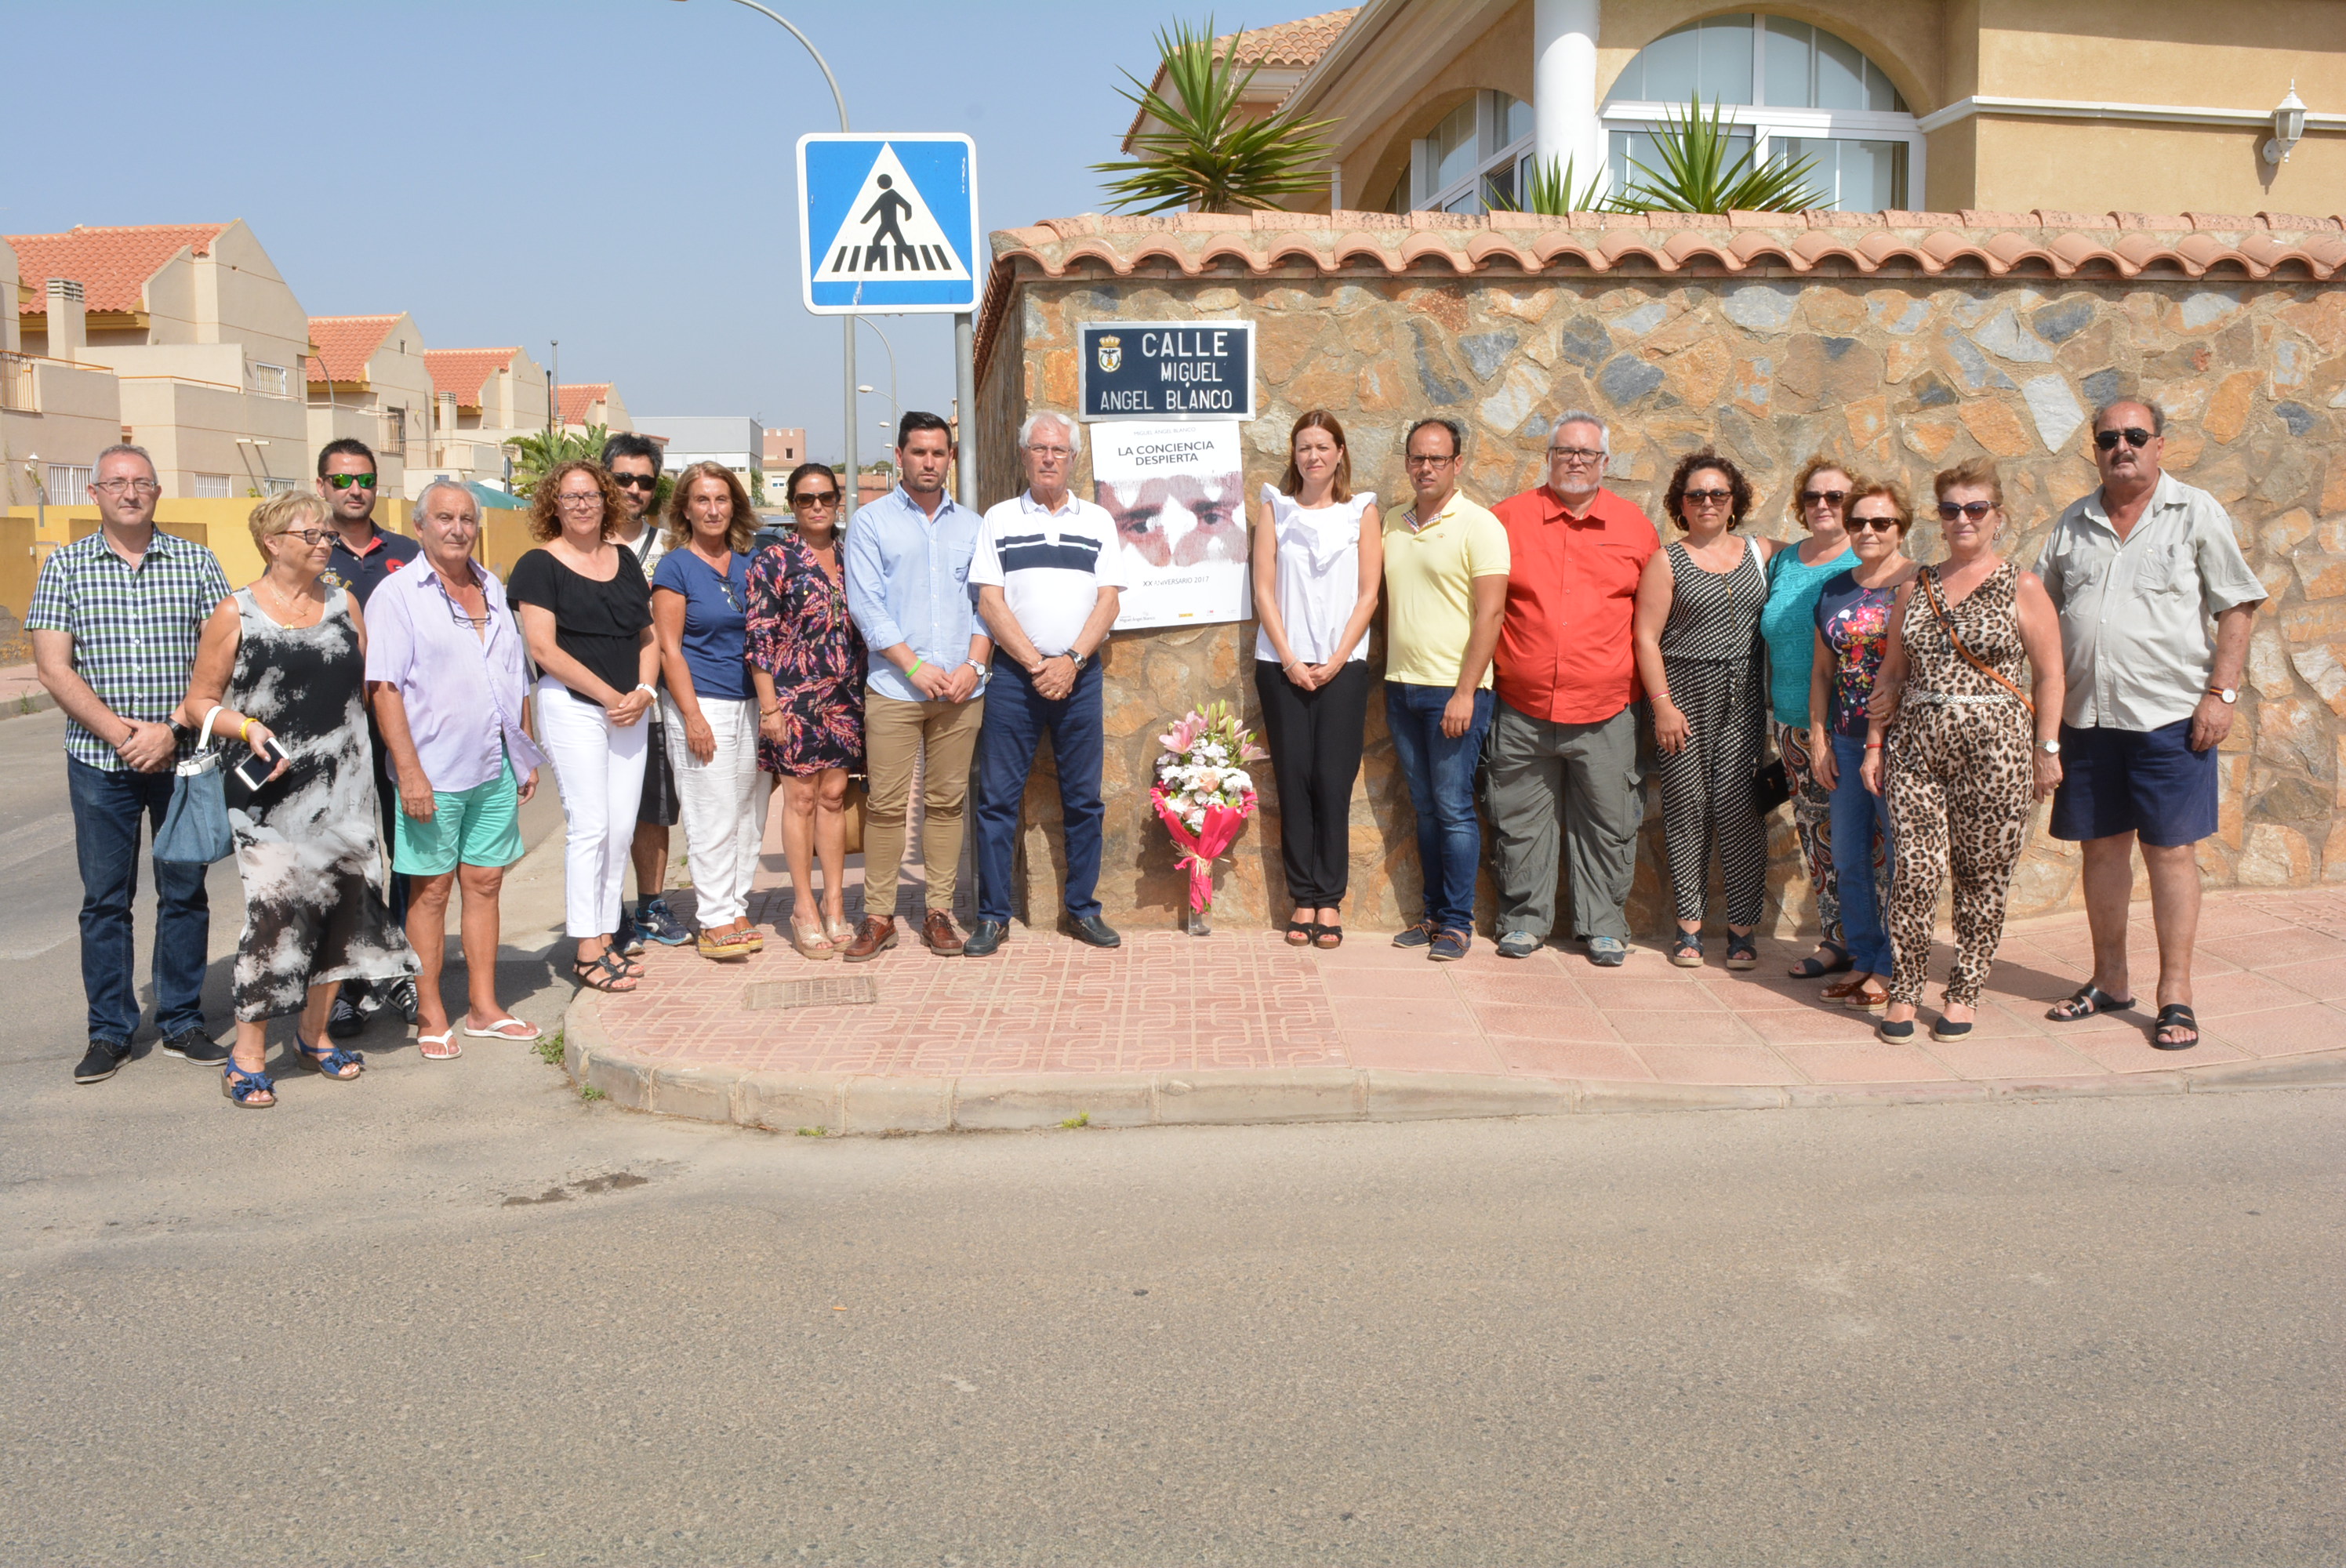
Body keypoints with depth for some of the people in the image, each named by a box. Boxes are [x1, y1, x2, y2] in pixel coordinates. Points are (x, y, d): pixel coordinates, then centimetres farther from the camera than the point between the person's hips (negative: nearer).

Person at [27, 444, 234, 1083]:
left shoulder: (196, 562, 4)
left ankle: (182, 1024, 16)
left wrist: (172, 731, -12)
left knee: (185, 891, 6)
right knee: (104, 897, 4)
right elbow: (53, 667, -2)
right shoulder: (66, 565, 4)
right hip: (99, 759, 0)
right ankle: (110, 1033, 14)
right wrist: (120, 733, -12)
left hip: (184, 758, 0)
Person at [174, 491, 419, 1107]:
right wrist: (248, 728, -15)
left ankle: (314, 1033, 24)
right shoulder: (236, 613, -2)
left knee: (340, 903, 8)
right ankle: (248, 1051, 1)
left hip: (344, 787, 5)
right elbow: (200, 701, 0)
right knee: (274, 910, -11)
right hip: (272, 792, -4)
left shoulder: (344, 604, 10)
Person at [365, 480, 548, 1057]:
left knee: (485, 883, 9)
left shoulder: (493, 589, 14)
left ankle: (484, 1008, 18)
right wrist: (410, 770, -17)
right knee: (431, 889, 2)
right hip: (434, 772, -5)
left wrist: (526, 755, 17)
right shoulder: (398, 594, -5)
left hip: (495, 769, 5)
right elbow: (384, 688, -11)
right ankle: (431, 1015, 11)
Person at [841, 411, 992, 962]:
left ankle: (939, 912, 11)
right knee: (886, 804, -4)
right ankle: (878, 917, 3)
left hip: (961, 689, 3)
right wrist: (915, 666, -11)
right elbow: (865, 604, -3)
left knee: (946, 801, 5)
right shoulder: (871, 522, 5)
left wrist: (973, 664, -4)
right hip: (894, 688, -2)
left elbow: (986, 601, 12)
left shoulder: (972, 525, 15)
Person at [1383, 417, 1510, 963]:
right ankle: (1433, 914, 19)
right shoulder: (1393, 525, 12)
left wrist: (1465, 692, -17)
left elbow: (1489, 612, -12)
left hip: (1453, 691, -6)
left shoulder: (1479, 525, -7)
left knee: (1454, 808, -3)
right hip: (1402, 687, 6)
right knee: (1424, 808, 11)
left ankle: (1458, 922, 6)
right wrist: (1387, 682, 12)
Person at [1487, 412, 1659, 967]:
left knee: (1607, 822, 6)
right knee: (1521, 820, 8)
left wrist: (1652, 692, 8)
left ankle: (1603, 927, 19)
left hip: (1606, 712, 0)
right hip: (1523, 708, 0)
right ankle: (1524, 920, 22)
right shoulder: (1509, 518, 3)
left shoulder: (1636, 526, 6)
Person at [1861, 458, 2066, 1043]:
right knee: (1915, 870, -5)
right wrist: (1875, 742, 9)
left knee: (1983, 876, 3)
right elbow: (1892, 672, 15)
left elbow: (2049, 675, 0)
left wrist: (2046, 749, -4)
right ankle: (1904, 990, 6)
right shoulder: (1915, 588, 12)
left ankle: (1965, 991, 15)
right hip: (1917, 745, 2)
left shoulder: (2022, 588, 2)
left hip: (1994, 748, -2)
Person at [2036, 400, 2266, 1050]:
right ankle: (2110, 982, 23)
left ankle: (2175, 997, 6)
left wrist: (2221, 692, -10)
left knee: (2171, 850, -1)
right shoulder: (2074, 523, 12)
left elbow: (2237, 607, -1)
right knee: (2102, 846, 11)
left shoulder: (2197, 514, 1)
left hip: (2169, 714, -4)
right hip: (2087, 714, 4)